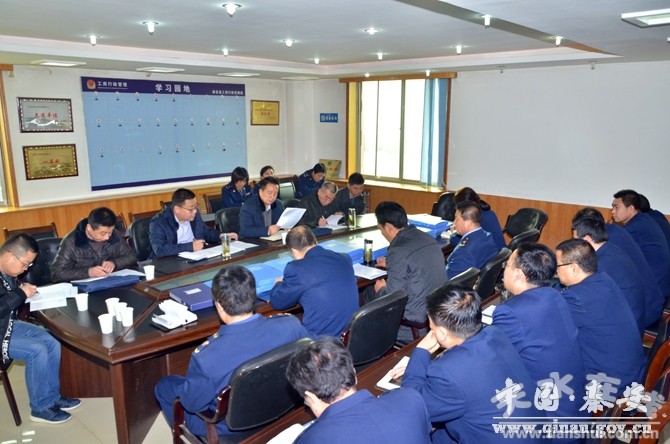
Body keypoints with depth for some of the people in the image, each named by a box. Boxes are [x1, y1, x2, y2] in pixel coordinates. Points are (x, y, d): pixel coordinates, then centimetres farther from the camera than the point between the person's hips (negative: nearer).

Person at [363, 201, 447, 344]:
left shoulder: (398, 252, -23)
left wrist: (381, 289, 2)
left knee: (369, 293, 13)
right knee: (370, 292, 20)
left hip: (414, 327, -8)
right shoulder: (428, 238, 3)